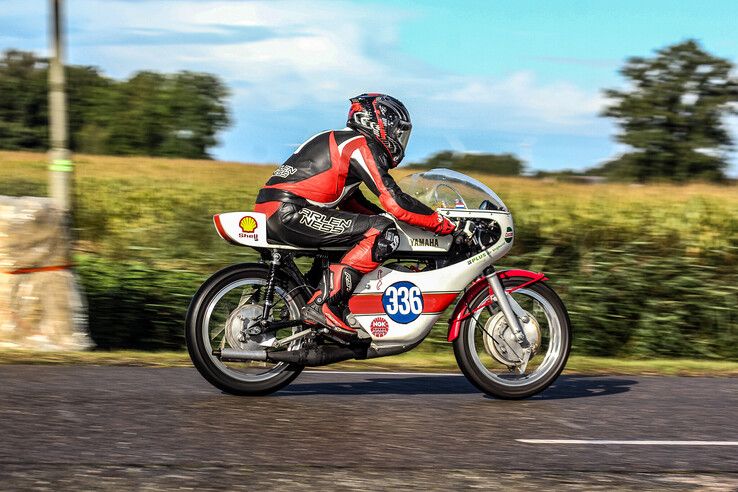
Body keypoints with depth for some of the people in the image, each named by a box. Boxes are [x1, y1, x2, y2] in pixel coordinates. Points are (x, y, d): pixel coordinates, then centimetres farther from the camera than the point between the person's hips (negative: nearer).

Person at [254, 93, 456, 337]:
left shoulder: (341, 141, 26)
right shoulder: (362, 146, -5)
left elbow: (353, 203, 33)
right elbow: (395, 202, -13)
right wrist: (442, 223, -4)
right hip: (290, 213, -10)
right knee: (383, 233, -18)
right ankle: (323, 303, -22)